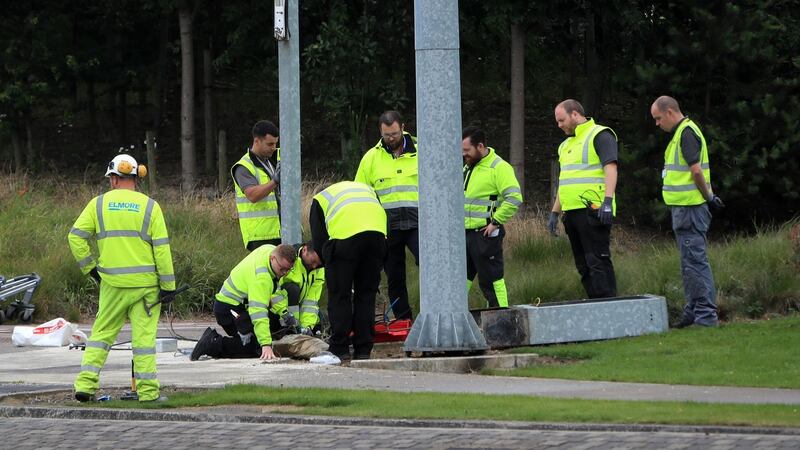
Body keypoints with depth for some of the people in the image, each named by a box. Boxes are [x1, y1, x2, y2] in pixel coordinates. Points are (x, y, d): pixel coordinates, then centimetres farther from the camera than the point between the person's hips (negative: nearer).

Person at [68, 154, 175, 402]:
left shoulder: (99, 204, 3)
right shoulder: (149, 206, 0)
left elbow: (76, 236, -2)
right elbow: (161, 248, -4)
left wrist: (89, 267, 8)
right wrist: (168, 285, -1)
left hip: (112, 283, 1)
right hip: (145, 283, -1)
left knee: (102, 333, 11)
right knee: (144, 335, 2)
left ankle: (85, 384, 3)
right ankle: (147, 390, 2)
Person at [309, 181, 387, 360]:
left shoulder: (320, 199, 29)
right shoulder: (367, 189, 39)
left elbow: (318, 242, 19)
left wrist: (330, 265, 31)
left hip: (345, 237, -3)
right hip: (377, 233, 4)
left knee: (339, 296, 9)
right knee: (366, 295, 13)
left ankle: (340, 349, 10)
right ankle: (363, 350, 13)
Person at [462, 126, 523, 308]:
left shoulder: (498, 167, -14)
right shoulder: (468, 166, 15)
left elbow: (514, 197, -22)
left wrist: (496, 221, -20)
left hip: (486, 233, -9)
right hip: (465, 232, 9)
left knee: (491, 279, -3)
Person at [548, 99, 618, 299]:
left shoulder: (599, 135, -3)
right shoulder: (567, 144, 25)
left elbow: (610, 168, -14)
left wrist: (608, 201, -25)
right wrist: (554, 213, 26)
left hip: (592, 212, -9)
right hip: (572, 212, 9)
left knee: (597, 261, -13)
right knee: (583, 265, 6)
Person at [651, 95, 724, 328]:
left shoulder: (686, 132, -15)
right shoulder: (683, 132, 18)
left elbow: (696, 170, -22)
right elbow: (696, 171, 21)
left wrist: (708, 197, -12)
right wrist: (709, 196, 15)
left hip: (689, 208, -11)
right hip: (684, 207, 11)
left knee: (694, 260, -9)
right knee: (691, 261, 15)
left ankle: (705, 315, -8)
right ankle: (695, 311, 21)